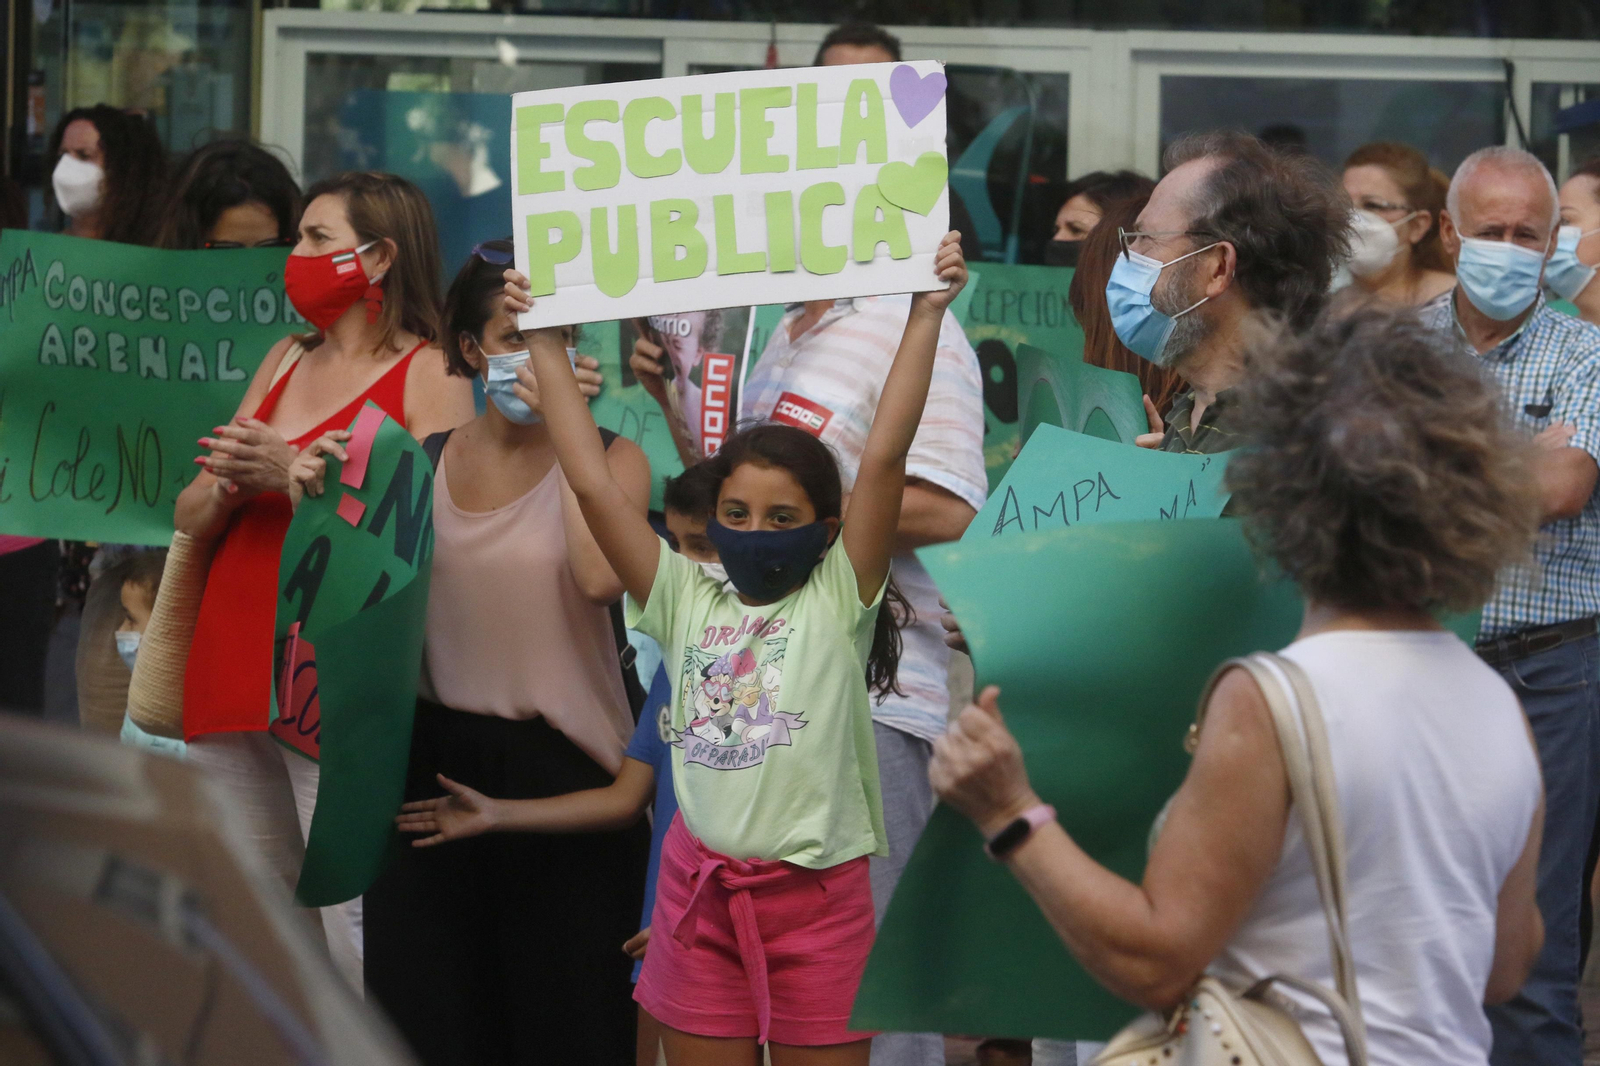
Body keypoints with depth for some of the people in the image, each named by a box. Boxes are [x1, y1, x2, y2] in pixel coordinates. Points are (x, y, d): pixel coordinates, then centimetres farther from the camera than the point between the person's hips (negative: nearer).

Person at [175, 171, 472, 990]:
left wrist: (295, 477, -18)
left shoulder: (428, 374, -1)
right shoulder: (287, 361, 19)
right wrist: (227, 484, -4)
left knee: (356, 941, -14)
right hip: (231, 672, 7)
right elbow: (191, 521, 18)